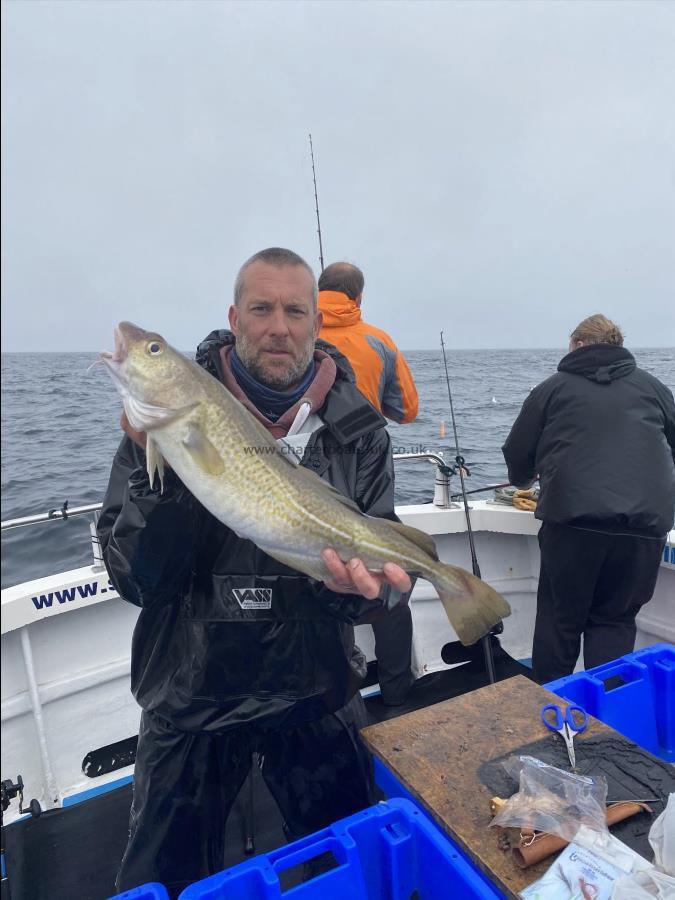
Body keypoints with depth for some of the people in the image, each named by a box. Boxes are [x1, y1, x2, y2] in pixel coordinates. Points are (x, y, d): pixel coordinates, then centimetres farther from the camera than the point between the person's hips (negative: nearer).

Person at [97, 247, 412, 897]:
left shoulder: (356, 428, -7)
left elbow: (385, 560, -6)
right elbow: (134, 579, -14)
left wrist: (366, 586, -28)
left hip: (317, 695, 2)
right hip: (190, 697, -1)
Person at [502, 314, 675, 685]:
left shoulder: (554, 387, 11)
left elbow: (517, 455, 13)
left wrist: (523, 481, 34)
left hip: (573, 518, -2)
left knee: (560, 618, 11)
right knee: (615, 620, 13)